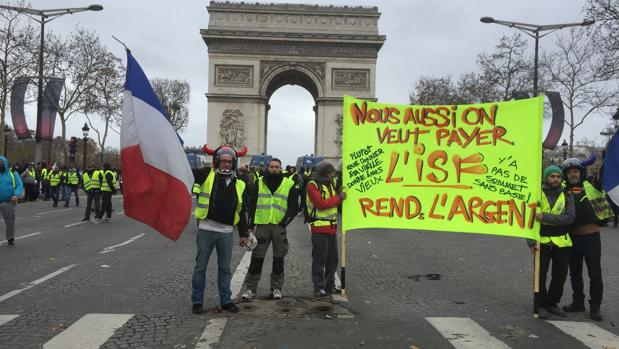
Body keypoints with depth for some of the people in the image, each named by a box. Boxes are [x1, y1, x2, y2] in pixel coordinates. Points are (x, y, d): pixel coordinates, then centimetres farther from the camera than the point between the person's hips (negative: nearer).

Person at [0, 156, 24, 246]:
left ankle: (10, 238, 19)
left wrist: (16, 195, -20)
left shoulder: (13, 174, 5)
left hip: (9, 202, -1)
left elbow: (20, 186, -3)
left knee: (10, 221, 5)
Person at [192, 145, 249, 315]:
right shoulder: (207, 175, 0)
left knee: (225, 268, 13)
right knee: (200, 267, 6)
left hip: (226, 232, 3)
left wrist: (244, 234, 11)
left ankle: (226, 300, 25)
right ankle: (197, 301, 18)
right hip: (206, 229, -3)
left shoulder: (239, 185, 9)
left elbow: (242, 212, 12)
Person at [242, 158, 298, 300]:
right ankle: (251, 288, 14)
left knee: (278, 259, 8)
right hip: (261, 226, 1)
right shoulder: (259, 183, 7)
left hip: (279, 227, 0)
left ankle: (276, 288, 20)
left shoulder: (289, 184, 3)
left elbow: (293, 207, 2)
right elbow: (251, 205, 8)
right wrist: (250, 225, 2)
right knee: (256, 258, 3)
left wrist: (284, 222, -10)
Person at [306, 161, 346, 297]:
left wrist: (342, 193, 5)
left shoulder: (329, 184, 16)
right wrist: (338, 197, -16)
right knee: (319, 259, -1)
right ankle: (319, 287, 8)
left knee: (332, 258, 14)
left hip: (331, 227, 9)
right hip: (319, 227, -9)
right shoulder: (312, 185, -12)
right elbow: (321, 204, -22)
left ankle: (330, 285, 25)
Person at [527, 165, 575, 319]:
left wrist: (546, 217, -23)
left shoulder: (567, 196, 4)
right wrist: (531, 241, -11)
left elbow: (570, 218, -12)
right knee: (540, 275, 1)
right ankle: (541, 305, 16)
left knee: (560, 276, 10)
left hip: (562, 242, 2)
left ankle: (552, 303, 28)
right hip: (542, 241, -2)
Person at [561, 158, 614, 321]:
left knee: (595, 274, 2)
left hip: (591, 237, -3)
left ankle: (595, 307, 14)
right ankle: (578, 302, 30)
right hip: (573, 238, 3)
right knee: (575, 273, 15)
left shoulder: (592, 186, -3)